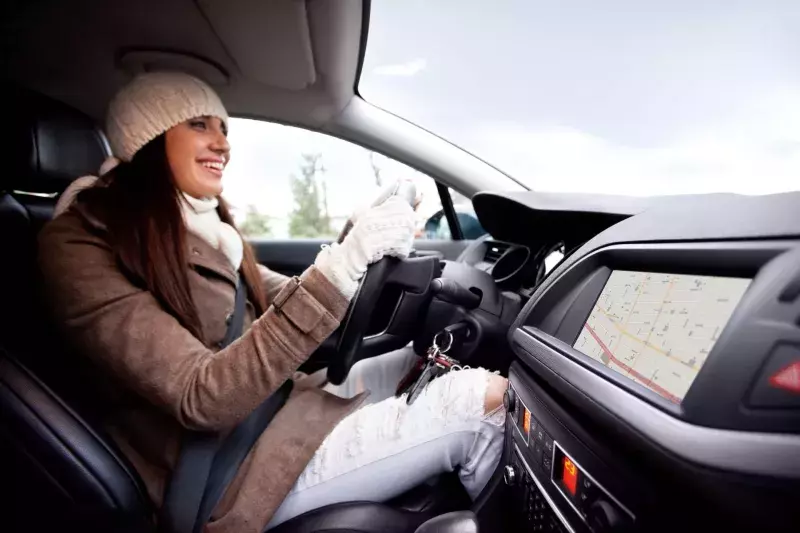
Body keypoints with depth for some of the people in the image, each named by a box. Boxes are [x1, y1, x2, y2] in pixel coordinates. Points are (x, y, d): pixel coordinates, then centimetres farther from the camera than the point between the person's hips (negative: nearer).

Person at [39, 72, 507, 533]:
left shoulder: (199, 228, 7)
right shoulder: (82, 244, -17)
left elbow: (292, 301, 10)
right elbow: (203, 400, -27)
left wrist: (370, 254, -6)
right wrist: (340, 268, -34)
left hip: (266, 402, 8)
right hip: (220, 474, -8)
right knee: (475, 404, -13)